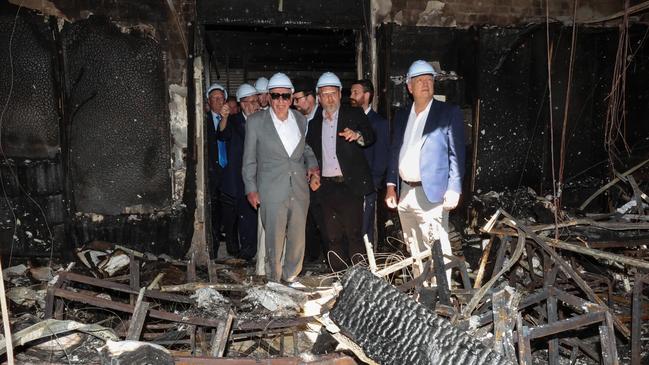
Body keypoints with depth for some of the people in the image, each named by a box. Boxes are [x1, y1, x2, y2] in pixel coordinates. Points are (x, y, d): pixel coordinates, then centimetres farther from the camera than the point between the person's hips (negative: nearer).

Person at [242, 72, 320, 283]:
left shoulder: (300, 120, 10)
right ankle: (274, 281, 20)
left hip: (299, 189, 4)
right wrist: (251, 189, -1)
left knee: (298, 238, 11)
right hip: (272, 192, -4)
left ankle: (290, 277, 30)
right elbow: (249, 159, 3)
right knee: (274, 239, 1)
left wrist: (312, 165, 2)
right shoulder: (256, 122, -1)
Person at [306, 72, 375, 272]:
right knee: (333, 236, 6)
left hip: (350, 184, -3)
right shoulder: (314, 122, 15)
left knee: (354, 233, -7)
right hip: (327, 186, 4)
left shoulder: (354, 115, 5)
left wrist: (357, 135, -31)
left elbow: (370, 137, -10)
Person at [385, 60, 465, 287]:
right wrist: (391, 185, 11)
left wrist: (454, 189, -13)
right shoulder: (401, 115, 15)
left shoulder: (449, 113, 0)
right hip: (405, 193, 6)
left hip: (431, 193, -6)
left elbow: (457, 154, -5)